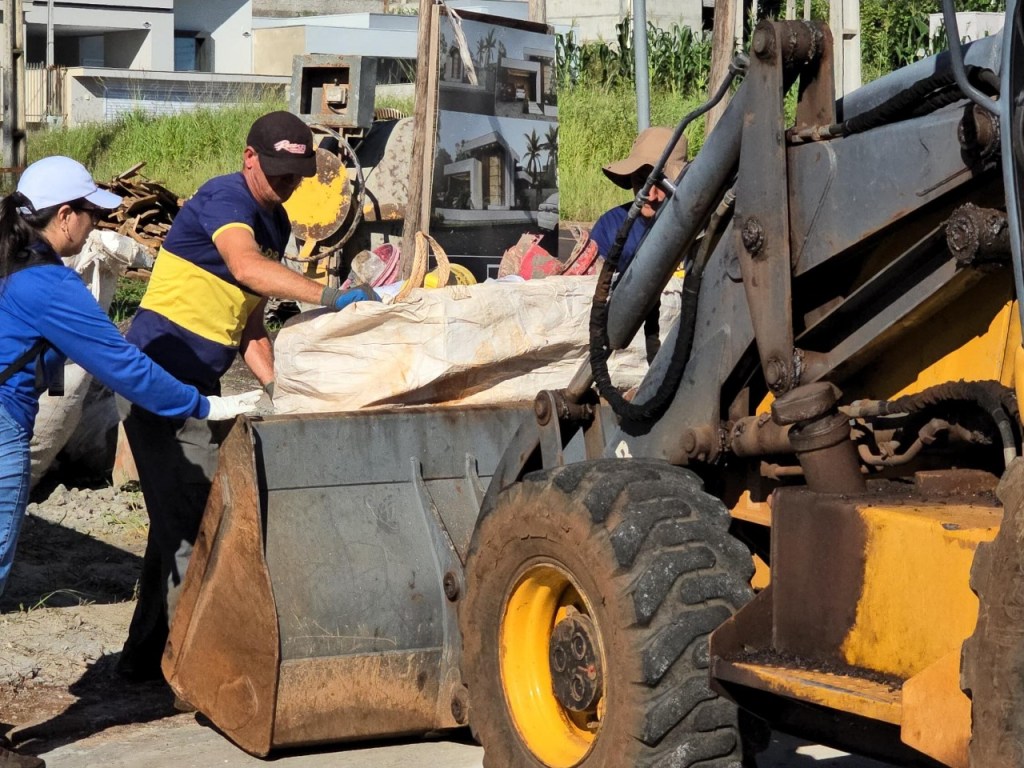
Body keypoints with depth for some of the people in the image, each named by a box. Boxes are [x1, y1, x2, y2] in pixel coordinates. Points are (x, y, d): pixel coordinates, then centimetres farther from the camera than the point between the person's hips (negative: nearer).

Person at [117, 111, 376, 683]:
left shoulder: (276, 222, 14)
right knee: (186, 519, -11)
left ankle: (148, 655, 22)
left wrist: (273, 384, 3)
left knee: (207, 514, 12)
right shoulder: (224, 200, -14)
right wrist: (330, 296, -45)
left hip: (201, 385, 10)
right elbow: (247, 268, -35)